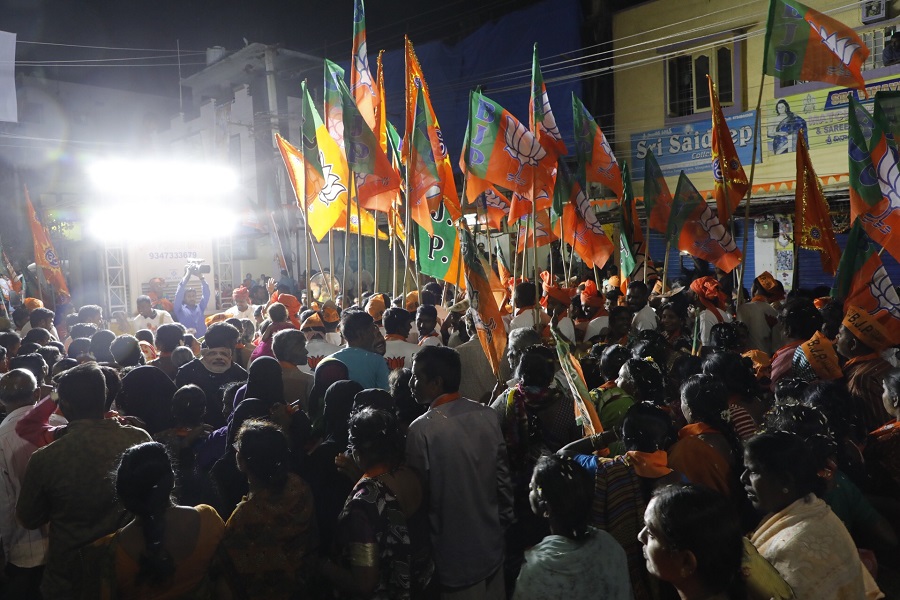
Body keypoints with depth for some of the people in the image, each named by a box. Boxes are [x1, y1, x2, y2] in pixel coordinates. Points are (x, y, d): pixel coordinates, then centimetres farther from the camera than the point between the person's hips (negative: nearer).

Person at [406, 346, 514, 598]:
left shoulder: (422, 429, -22)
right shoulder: (487, 415, -7)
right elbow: (502, 476, 0)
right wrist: (504, 520, 14)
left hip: (455, 554, -4)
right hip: (491, 545, 5)